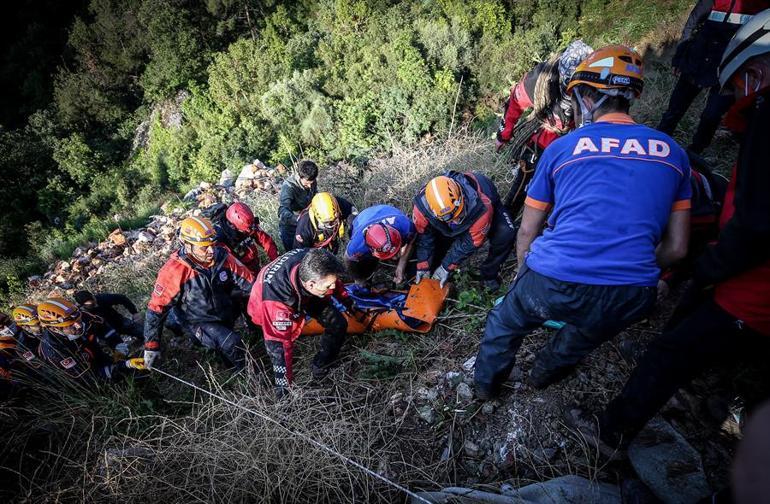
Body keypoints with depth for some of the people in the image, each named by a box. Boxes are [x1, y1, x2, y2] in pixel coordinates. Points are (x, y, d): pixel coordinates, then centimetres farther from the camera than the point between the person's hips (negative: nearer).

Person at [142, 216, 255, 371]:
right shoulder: (174, 271, -25)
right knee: (231, 344, -24)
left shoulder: (222, 256, -17)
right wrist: (151, 346, -11)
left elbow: (248, 281, -9)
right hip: (200, 322, -5)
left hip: (227, 311, 6)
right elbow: (156, 308, -17)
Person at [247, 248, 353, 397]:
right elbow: (279, 342, -36)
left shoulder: (312, 264, -35)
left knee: (338, 325, -2)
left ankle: (321, 366, 19)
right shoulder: (275, 301, -47)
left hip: (305, 295, 3)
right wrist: (284, 383, -26)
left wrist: (345, 299, 8)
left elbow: (334, 279, -9)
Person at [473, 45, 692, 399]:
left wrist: (524, 274, 29)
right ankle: (547, 371, 60)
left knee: (504, 323, 29)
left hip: (551, 284, -2)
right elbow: (676, 248, 14)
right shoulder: (672, 153, 12)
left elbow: (527, 232, 12)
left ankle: (486, 382, 50)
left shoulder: (562, 148, 6)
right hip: (629, 302, 3)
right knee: (588, 330, 37)